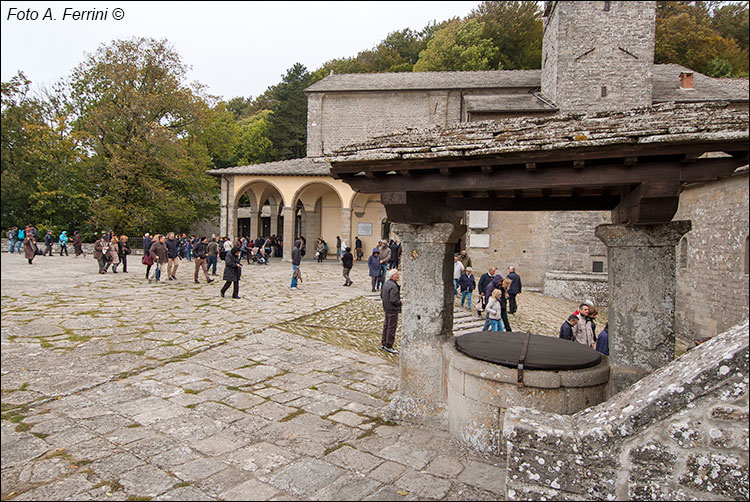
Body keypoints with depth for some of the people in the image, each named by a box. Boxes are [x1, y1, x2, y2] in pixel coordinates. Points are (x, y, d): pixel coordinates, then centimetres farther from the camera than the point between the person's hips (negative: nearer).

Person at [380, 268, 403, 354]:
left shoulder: (386, 283, 6)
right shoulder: (393, 286, -24)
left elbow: (381, 295, 16)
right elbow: (393, 300, -27)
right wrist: (400, 303, -11)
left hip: (386, 308, 10)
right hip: (393, 310, -10)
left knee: (386, 326, 18)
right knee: (392, 328, 0)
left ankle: (383, 344, 29)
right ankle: (388, 346, 7)